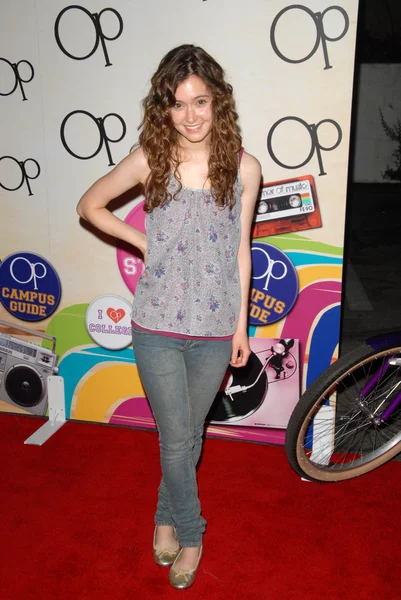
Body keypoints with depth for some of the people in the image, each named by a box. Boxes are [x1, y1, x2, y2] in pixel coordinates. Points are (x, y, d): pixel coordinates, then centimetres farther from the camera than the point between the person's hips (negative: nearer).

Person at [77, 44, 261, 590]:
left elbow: (240, 249, 4)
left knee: (189, 435, 17)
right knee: (176, 439, 7)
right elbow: (90, 206, 8)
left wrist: (242, 323, 6)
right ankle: (191, 533, 32)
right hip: (157, 327, -1)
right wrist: (142, 242, -1)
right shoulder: (149, 160, -6)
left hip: (215, 329, 2)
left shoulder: (244, 168, -3)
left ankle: (167, 516, 43)